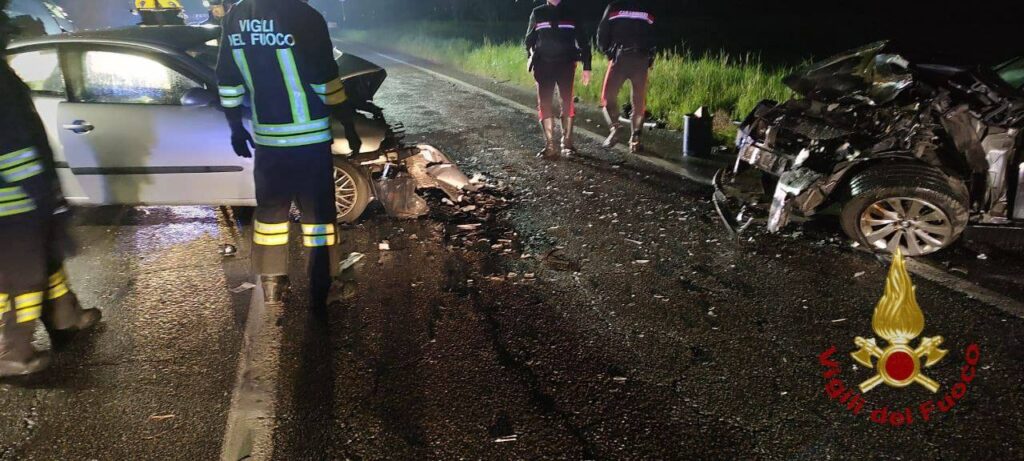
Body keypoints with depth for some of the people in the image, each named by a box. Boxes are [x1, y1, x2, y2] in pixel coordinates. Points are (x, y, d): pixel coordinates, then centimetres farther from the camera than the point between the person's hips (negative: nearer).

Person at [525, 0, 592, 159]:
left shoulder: (570, 13, 9)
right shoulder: (538, 13, 10)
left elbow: (582, 41, 9)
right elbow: (529, 39, 17)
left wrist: (586, 67, 4)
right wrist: (531, 58, 2)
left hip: (566, 64, 0)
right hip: (544, 65, 0)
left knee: (567, 102, -4)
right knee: (545, 104, -6)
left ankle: (567, 143, 6)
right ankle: (550, 145, -3)